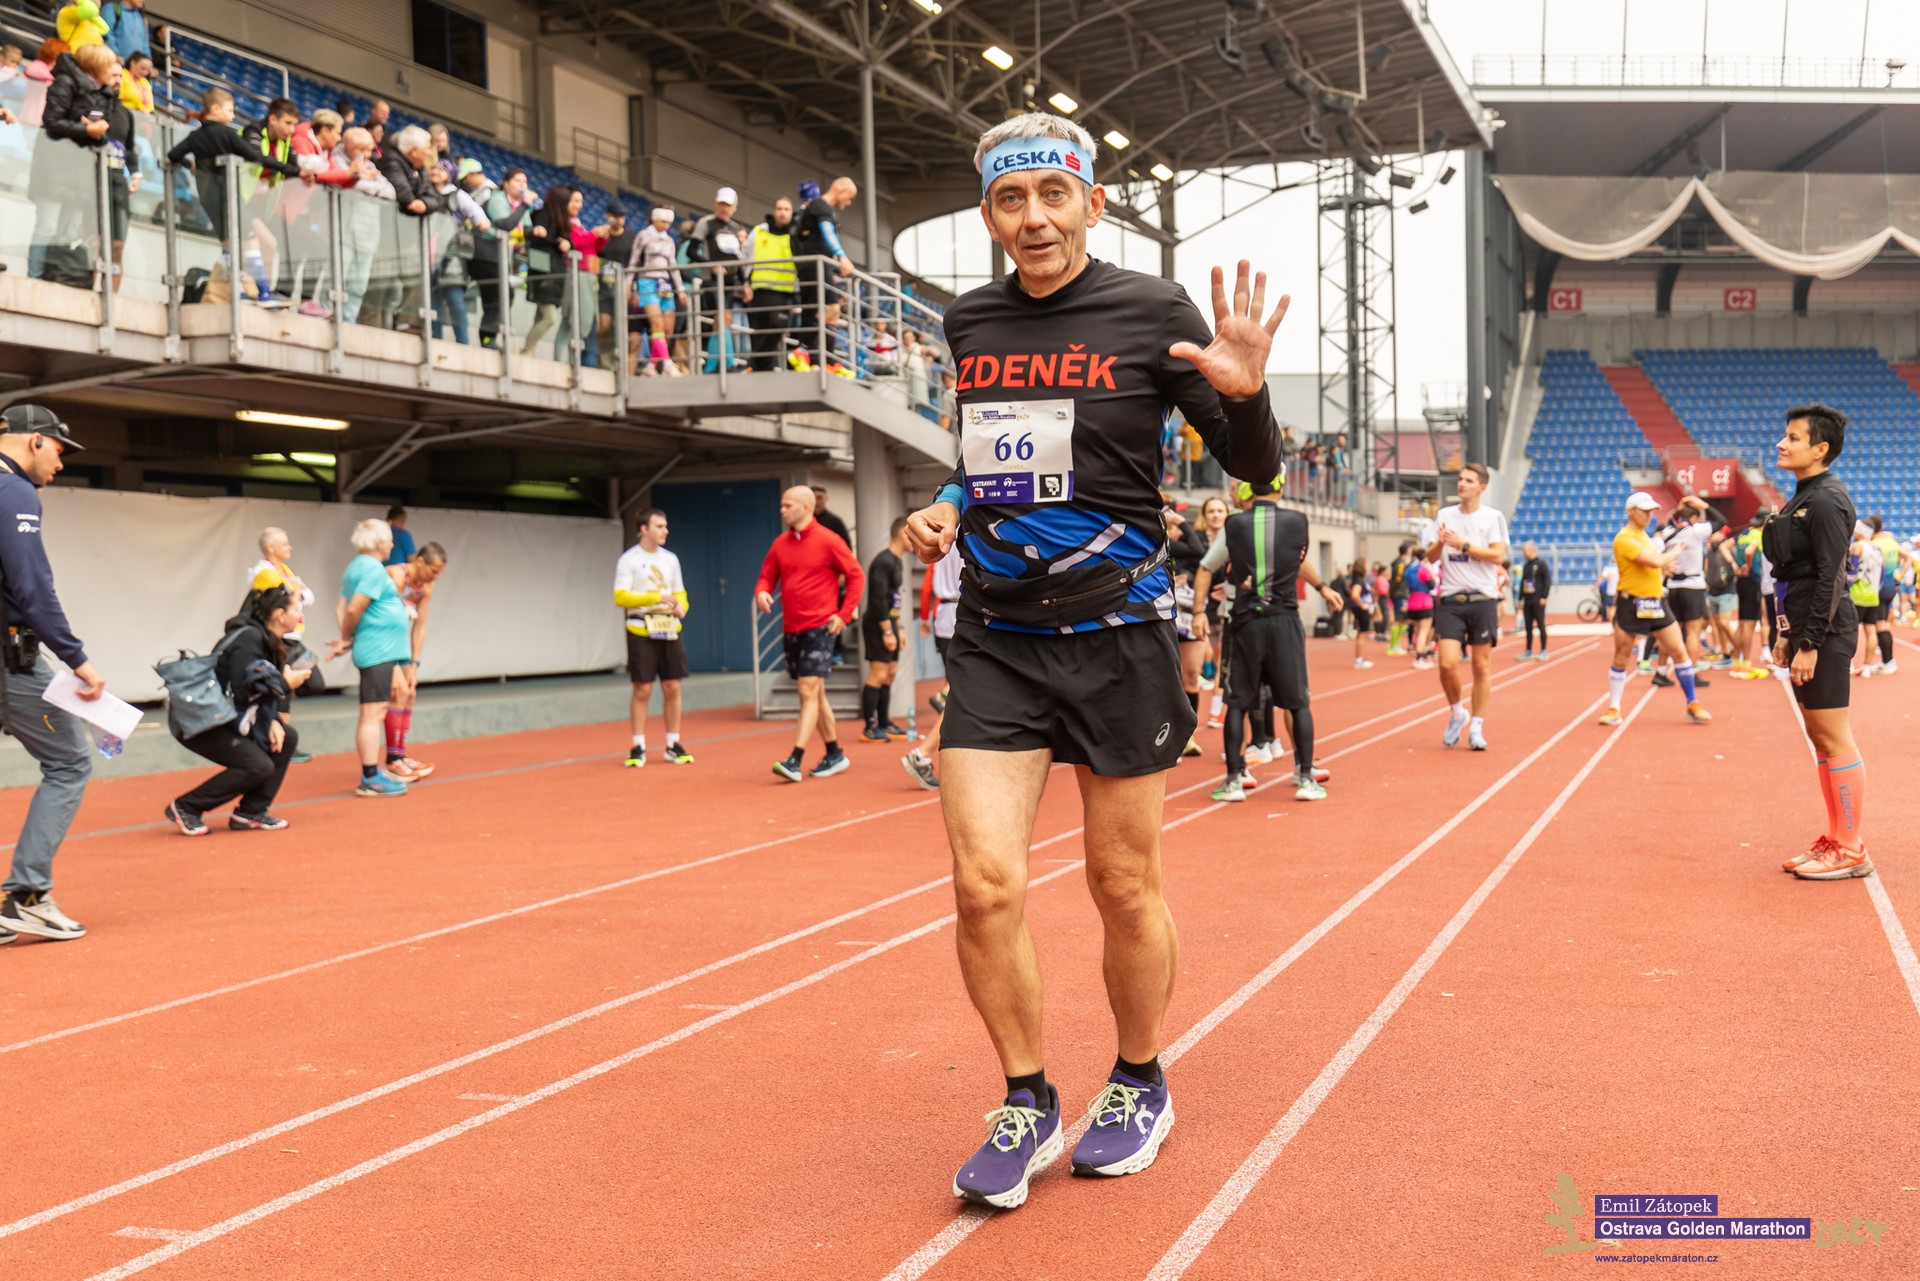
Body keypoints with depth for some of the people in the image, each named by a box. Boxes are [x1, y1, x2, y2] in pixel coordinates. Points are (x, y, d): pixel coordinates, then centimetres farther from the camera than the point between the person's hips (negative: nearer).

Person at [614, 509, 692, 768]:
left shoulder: (671, 559, 13)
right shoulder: (629, 560, -4)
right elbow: (620, 597, -12)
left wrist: (681, 606, -5)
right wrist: (655, 598, -19)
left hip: (669, 630, 5)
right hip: (641, 631, -5)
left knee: (672, 688, 5)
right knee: (642, 690, -3)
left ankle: (673, 744, 14)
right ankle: (638, 748, 5)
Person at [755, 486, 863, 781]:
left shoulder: (828, 540, -7)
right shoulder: (780, 544, 9)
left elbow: (856, 576, -5)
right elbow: (767, 577, 12)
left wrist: (844, 615, -10)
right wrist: (761, 593, -11)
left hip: (819, 627, -7)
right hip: (791, 629, 7)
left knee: (808, 691, -13)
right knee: (815, 693, 13)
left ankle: (795, 761, -18)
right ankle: (835, 755, 24)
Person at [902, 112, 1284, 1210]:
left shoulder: (1151, 311, -4)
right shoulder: (971, 323, 9)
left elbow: (1255, 467, -2)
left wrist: (1244, 390, -22)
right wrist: (951, 506, 6)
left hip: (1119, 634, -3)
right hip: (997, 641, 3)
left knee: (1126, 887, 7)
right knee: (987, 884, -6)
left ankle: (1140, 1084, 31)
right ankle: (1028, 1103, 15)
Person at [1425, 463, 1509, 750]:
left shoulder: (1493, 517, 1)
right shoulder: (1445, 515, 10)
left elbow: (1498, 555, -11)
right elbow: (1431, 557, 10)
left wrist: (1463, 544, -15)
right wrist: (1440, 544, -11)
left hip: (1482, 600, -2)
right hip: (1450, 601, 2)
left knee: (1481, 666, 3)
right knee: (1447, 663, -10)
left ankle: (1476, 727, 13)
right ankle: (1456, 713, 16)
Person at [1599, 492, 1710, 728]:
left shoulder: (1644, 535, 14)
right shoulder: (1624, 539, -14)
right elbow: (1656, 561, -23)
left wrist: (1663, 566, 5)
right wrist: (1675, 552, -5)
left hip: (1656, 602, 7)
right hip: (1632, 604, -7)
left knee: (1679, 651, 3)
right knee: (1621, 658, 3)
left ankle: (1692, 704, 12)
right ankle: (1613, 709, 14)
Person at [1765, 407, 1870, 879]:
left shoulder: (1827, 500, -14)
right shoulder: (1803, 497, 16)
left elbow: (1829, 578, -19)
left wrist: (1809, 643, -21)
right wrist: (1787, 634, 20)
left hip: (1825, 635, -10)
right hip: (1807, 631, 10)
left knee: (1834, 741, -5)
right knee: (1821, 737, 14)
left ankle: (1851, 851, 1)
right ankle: (1835, 840, 21)